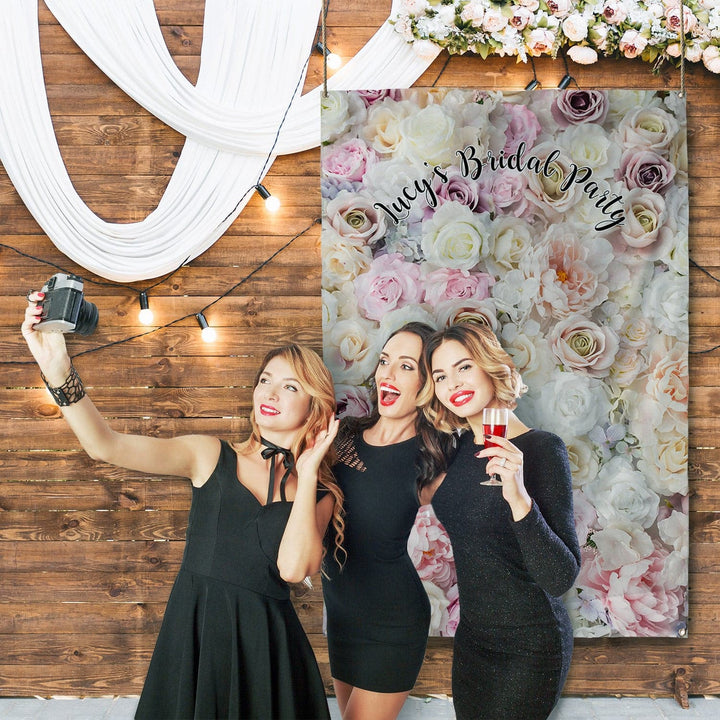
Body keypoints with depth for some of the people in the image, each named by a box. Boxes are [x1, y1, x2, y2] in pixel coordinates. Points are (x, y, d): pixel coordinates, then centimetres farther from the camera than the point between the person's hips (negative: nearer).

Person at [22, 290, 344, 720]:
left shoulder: (322, 494, 0)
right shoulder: (211, 456, -1)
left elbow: (293, 568, -18)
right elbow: (106, 446, -14)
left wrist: (307, 472, -14)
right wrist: (57, 368, -28)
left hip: (264, 644, 0)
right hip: (193, 634, 0)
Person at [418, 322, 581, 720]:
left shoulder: (542, 449, -21)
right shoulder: (465, 445, -1)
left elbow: (560, 579, -27)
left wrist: (519, 498, -39)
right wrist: (435, 488, 3)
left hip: (527, 647, -6)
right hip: (472, 634, 7)